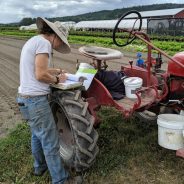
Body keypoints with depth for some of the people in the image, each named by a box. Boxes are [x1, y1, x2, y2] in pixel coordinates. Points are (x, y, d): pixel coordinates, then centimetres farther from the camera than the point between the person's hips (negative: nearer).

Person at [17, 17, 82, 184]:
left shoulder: (32, 41, 16)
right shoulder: (44, 43, -14)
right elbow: (40, 75, -21)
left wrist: (57, 71, 22)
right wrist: (57, 79, -5)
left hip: (26, 98, 10)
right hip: (36, 100, -10)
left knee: (37, 134, 25)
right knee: (51, 142, 0)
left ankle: (40, 166, 44)